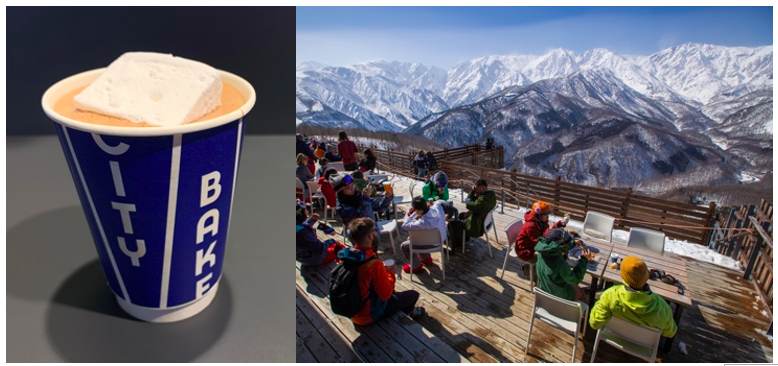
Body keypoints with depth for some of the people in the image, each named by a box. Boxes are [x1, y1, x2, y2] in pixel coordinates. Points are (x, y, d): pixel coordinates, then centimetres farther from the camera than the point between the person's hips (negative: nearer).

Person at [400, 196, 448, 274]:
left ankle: (416, 266, 26)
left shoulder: (422, 223, -41)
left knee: (403, 246, 6)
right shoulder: (437, 207, -23)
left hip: (433, 244, -7)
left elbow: (405, 225, -30)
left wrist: (412, 214, -24)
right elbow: (439, 201, 3)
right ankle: (426, 258, 42)